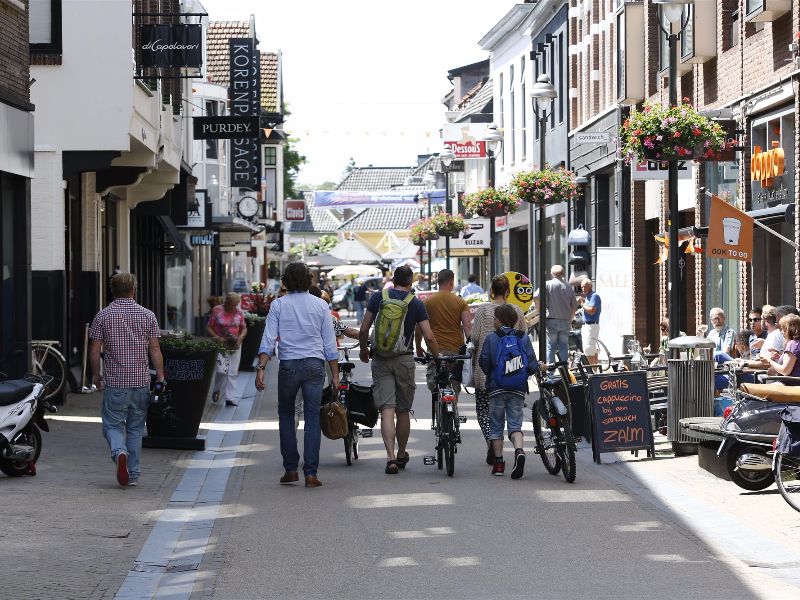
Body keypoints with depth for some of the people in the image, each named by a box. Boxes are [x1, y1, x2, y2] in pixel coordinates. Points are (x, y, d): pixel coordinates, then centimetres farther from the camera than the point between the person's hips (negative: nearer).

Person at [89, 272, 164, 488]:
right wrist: (160, 377, 6)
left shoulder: (103, 316, -1)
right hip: (141, 382, 2)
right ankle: (133, 474, 13)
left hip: (114, 382, -1)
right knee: (135, 428, 11)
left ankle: (119, 452, -22)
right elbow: (155, 349, 0)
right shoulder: (147, 316, 1)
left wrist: (96, 375, 11)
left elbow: (94, 351, -1)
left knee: (113, 424, 7)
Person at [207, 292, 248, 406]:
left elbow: (244, 328, 13)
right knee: (221, 370, -14)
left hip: (235, 345, 3)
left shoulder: (239, 312, 4)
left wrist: (240, 337, -7)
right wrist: (217, 338, -16)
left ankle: (230, 398, 9)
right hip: (220, 344, -3)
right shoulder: (217, 311, -5)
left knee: (233, 373, 2)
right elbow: (209, 327, -2)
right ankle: (216, 390, 15)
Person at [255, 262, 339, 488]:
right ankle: (310, 473, -1)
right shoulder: (320, 305, 5)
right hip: (315, 364, 1)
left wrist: (261, 368, -9)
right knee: (312, 417, 3)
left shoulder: (279, 305, 1)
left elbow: (268, 339, -7)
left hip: (288, 365, -1)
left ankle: (290, 469, 13)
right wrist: (335, 374, 9)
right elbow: (330, 343, 5)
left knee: (286, 414, 15)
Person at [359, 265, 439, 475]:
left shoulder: (378, 297, 0)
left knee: (387, 409, -4)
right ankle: (401, 455, 26)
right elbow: (429, 337, -6)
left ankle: (390, 456, -17)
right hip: (404, 360, 0)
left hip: (380, 361, 0)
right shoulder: (416, 304, -3)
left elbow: (364, 329, 1)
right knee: (403, 410, 13)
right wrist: (437, 356, 9)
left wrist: (363, 350, 18)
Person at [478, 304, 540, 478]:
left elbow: (483, 362, -6)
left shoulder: (492, 338, -5)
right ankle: (519, 451, -22)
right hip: (518, 390, 2)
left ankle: (498, 462, 10)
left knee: (496, 426, 10)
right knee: (515, 424, 5)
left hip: (497, 388, -2)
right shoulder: (523, 338, 1)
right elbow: (532, 364, -2)